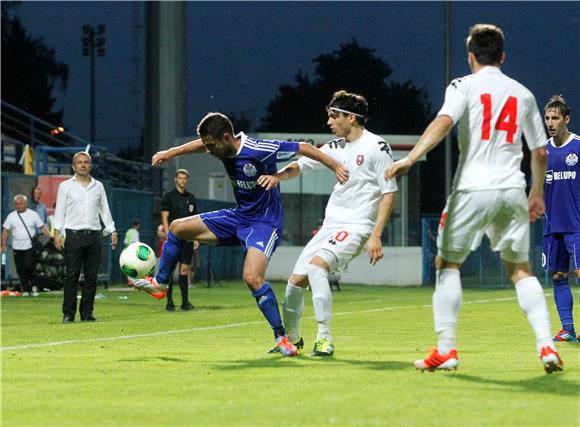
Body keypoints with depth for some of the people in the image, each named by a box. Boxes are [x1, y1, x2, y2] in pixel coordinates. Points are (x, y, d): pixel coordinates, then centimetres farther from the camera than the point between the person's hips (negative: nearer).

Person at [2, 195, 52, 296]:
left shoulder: (33, 214, 3)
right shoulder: (11, 216, 6)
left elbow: (42, 228, 4)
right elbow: (5, 231, 8)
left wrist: (51, 238, -6)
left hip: (30, 246, -2)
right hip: (17, 248, 2)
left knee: (29, 266, -15)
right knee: (21, 270, 3)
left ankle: (33, 285, 5)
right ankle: (25, 289, 13)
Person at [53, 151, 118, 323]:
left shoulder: (98, 186, 15)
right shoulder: (66, 186, 7)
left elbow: (105, 210, 18)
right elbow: (60, 210, 3)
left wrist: (112, 231, 11)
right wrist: (57, 232, -8)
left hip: (94, 235, 3)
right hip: (74, 235, -3)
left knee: (91, 276, 2)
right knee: (72, 276, -6)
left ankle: (87, 312, 7)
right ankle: (68, 314, -4)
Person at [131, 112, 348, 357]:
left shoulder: (259, 151, -28)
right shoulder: (224, 147, -5)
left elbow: (303, 148, -19)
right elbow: (201, 144, 20)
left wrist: (335, 167, -17)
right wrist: (171, 153, 15)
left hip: (264, 223, -8)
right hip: (239, 217, 8)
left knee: (252, 278, -29)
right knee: (178, 228, 9)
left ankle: (281, 337, -16)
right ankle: (159, 284, 27)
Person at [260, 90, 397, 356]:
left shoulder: (376, 147, -9)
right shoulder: (336, 147, 12)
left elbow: (389, 192, -10)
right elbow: (301, 166, 19)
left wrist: (376, 235, -17)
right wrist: (277, 176, -4)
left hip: (356, 227, -7)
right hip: (330, 225, 8)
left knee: (316, 266, -30)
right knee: (296, 280, 3)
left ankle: (324, 339, -27)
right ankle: (292, 338, 28)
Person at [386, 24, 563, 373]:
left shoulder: (465, 86, 1)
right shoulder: (523, 94, 14)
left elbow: (443, 123, -18)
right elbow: (540, 151, 18)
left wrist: (410, 158, -27)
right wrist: (537, 194, 31)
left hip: (474, 188, -4)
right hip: (513, 190, 4)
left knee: (447, 263, 9)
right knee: (520, 268, 13)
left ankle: (446, 349, 1)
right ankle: (547, 346, -1)